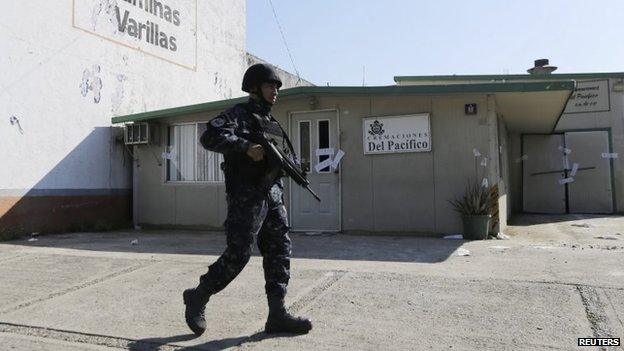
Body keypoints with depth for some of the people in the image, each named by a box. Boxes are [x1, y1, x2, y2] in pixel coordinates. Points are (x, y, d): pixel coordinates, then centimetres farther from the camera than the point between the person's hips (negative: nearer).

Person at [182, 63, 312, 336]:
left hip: (272, 196, 8)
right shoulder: (239, 114, -4)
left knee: (279, 252, 4)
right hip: (246, 196, -8)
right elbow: (210, 137, -20)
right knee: (238, 255, -6)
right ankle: (197, 297, 15)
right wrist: (246, 146, -26)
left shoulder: (272, 122, 19)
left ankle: (277, 315, 10)